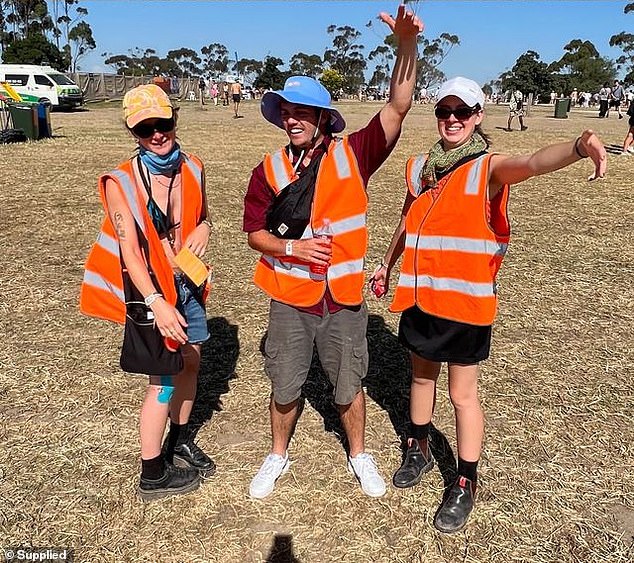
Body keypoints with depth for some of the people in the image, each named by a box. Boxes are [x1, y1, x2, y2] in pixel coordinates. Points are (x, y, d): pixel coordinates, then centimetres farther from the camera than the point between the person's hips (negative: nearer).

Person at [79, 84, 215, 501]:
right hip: (151, 288, -6)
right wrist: (157, 302, -32)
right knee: (164, 380, 1)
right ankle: (153, 475, 20)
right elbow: (129, 251, -22)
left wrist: (203, 228, -9)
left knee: (191, 361, 17)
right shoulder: (122, 182, -17)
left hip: (188, 282, 6)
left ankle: (180, 440, 41)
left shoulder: (193, 169, -1)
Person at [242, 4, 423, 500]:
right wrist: (291, 247, -18)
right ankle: (279, 455, 41)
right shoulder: (269, 171, -2)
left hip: (344, 299, -1)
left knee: (349, 387, 16)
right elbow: (255, 233, 2)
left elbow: (397, 108, -15)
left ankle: (359, 454, 41)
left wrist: (407, 44, -28)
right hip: (290, 300, 1)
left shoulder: (353, 155, -6)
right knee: (285, 388, 16)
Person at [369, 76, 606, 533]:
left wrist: (577, 147, -54)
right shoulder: (420, 167, 6)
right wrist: (388, 265, 30)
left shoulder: (489, 168, -10)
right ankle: (419, 450, 44)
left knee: (463, 393, 6)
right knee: (421, 376, 21)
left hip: (466, 301, -5)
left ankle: (466, 483, 24)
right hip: (419, 295, 5)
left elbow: (532, 163, -33)